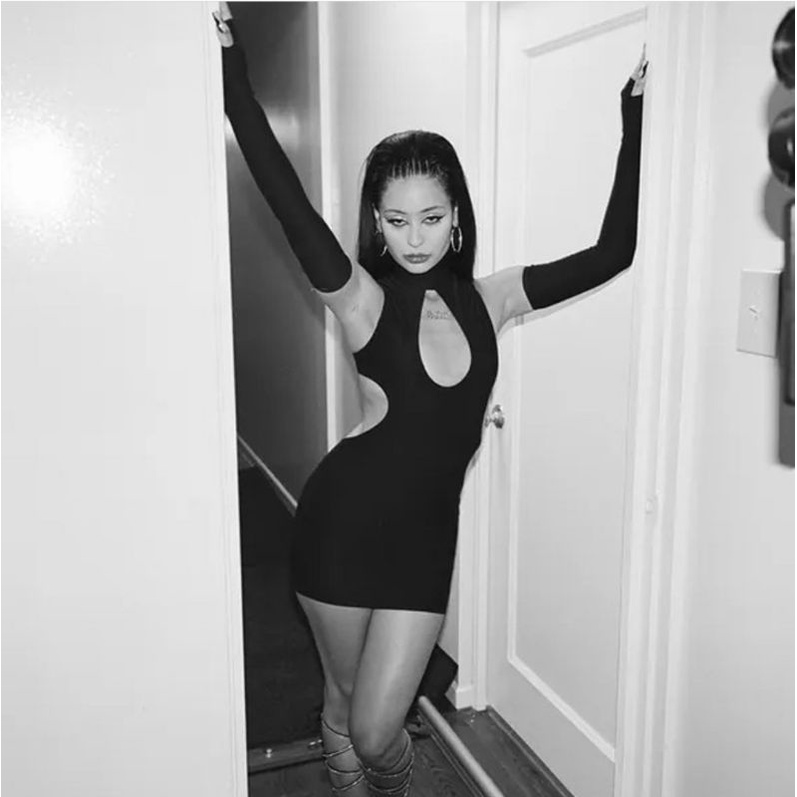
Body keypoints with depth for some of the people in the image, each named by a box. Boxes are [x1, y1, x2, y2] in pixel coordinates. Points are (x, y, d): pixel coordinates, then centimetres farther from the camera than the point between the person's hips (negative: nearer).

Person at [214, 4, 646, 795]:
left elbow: (613, 252, 3)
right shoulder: (361, 299, -7)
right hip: (344, 519, -2)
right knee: (344, 704, 15)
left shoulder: (488, 299, 3)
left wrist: (634, 116, 3)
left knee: (377, 730, 4)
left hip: (427, 532, 2)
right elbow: (284, 193, -18)